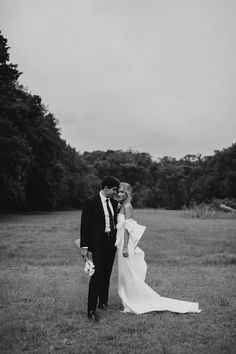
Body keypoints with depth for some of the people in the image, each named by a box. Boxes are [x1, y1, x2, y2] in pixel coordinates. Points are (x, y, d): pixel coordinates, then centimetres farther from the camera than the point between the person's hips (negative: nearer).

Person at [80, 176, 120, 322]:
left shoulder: (114, 202, 8)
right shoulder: (91, 202, -10)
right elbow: (85, 225, -11)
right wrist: (84, 246, -14)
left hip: (112, 242, 6)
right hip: (97, 243, -6)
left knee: (107, 274, 15)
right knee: (97, 274, -9)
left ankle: (103, 302, 30)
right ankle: (91, 310, -1)